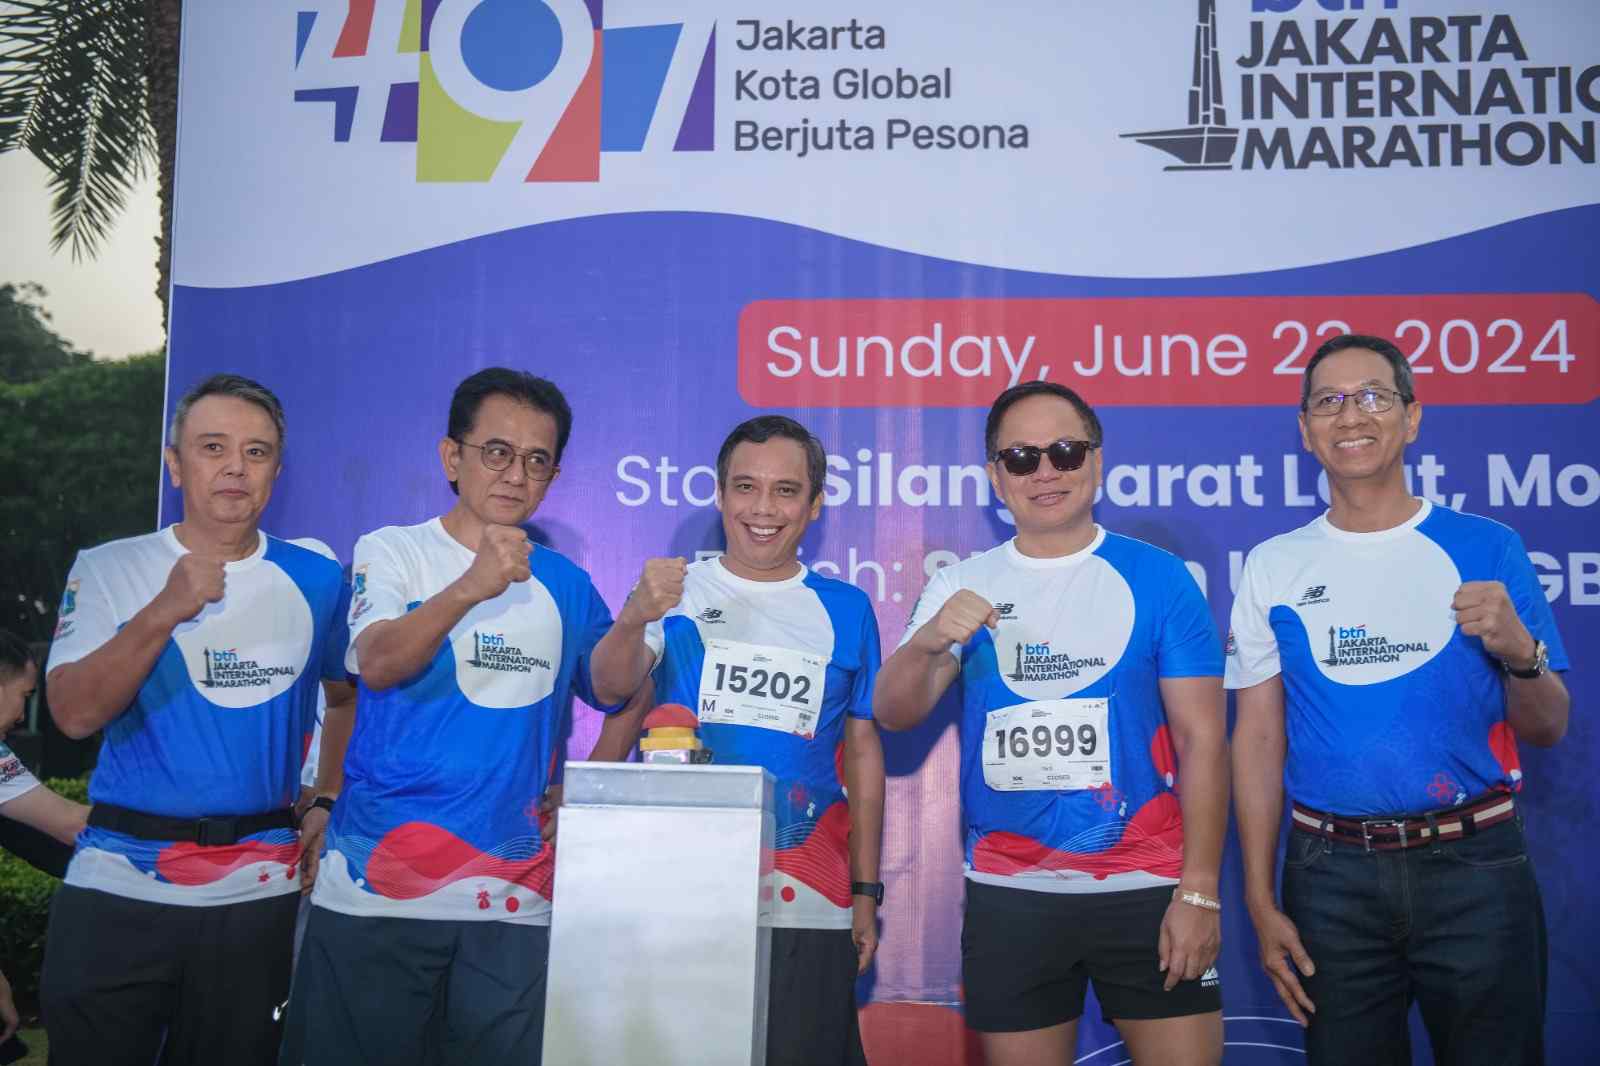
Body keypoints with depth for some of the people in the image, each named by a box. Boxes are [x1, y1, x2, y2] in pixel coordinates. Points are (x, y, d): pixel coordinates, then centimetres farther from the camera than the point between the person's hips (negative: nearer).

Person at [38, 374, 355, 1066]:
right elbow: (75, 714, -13)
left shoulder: (314, 579, 2)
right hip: (118, 886, -1)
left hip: (256, 889, 2)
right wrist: (163, 613, -25)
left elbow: (348, 693, 15)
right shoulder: (108, 569, -2)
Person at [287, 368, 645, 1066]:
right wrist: (472, 587, -31)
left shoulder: (566, 584, 10)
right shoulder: (393, 551, 1)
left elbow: (621, 699, 20)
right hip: (376, 889, -2)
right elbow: (377, 663, -16)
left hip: (514, 899, 3)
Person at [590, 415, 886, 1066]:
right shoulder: (679, 592, 2)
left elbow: (863, 753, 9)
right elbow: (611, 682, -14)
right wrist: (632, 621, -36)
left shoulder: (845, 609, 5)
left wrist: (866, 890, 6)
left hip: (808, 910, 1)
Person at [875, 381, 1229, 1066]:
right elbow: (893, 714, -5)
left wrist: (1199, 890, -8)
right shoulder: (961, 586, 4)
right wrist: (929, 643, -26)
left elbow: (1202, 737, -2)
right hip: (1008, 895, 2)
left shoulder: (1158, 578, -2)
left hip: (1146, 887, -1)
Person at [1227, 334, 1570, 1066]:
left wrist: (1519, 653, -17)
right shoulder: (1275, 566, 1)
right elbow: (1258, 738, 3)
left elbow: (1547, 729, 4)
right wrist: (1260, 900, 0)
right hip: (1332, 874, 1)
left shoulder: (1485, 548, -1)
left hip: (1476, 867, 0)